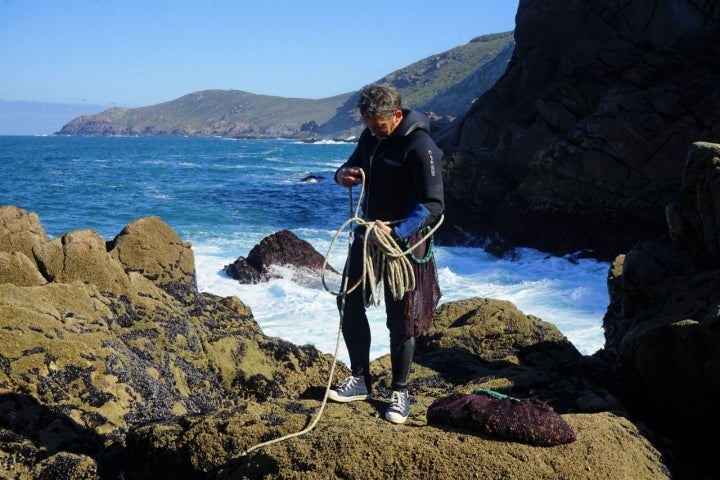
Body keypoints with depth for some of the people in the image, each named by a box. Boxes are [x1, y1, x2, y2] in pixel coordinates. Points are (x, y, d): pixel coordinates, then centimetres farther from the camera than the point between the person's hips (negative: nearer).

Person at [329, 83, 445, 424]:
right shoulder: (370, 137, 3)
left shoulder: (420, 147, -21)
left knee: (400, 319, 2)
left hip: (405, 242, -7)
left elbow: (433, 206, -24)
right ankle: (360, 380, 23)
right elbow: (355, 166, 18)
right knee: (349, 303, 9)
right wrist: (343, 174, -8)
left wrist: (396, 232, -35)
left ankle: (400, 392, 18)